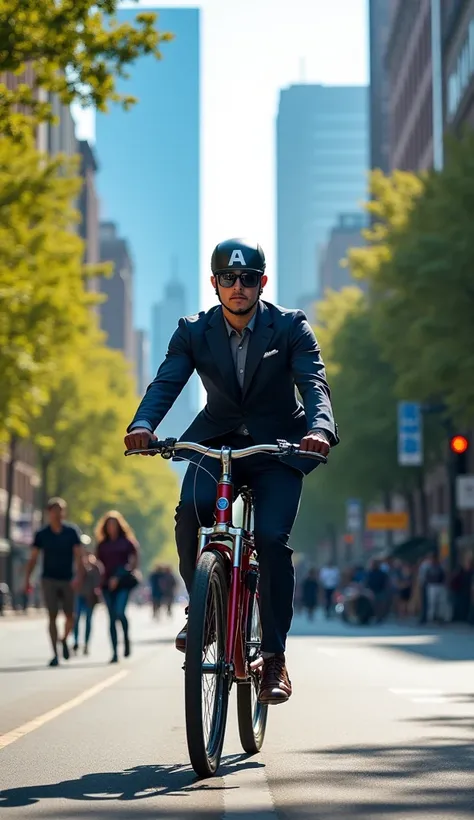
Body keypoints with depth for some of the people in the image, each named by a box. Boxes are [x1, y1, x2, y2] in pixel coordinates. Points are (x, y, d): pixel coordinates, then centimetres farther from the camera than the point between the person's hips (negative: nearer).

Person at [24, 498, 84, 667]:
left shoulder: (72, 532, -1)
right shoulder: (42, 534, 1)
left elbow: (79, 556, -5)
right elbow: (33, 558, 3)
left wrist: (79, 576, -18)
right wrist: (27, 579, -7)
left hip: (67, 580, 0)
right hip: (49, 580, 0)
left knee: (70, 617, 1)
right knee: (52, 617, -6)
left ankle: (64, 640, 32)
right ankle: (55, 655, -3)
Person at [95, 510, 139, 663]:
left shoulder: (126, 542, 6)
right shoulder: (102, 545, 13)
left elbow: (134, 562, 3)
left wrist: (120, 576, -9)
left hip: (123, 583, -3)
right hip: (107, 584, 3)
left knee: (119, 612, -21)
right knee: (112, 618, 1)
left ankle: (126, 638, 6)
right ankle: (115, 653, 4)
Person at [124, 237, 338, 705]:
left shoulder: (290, 327, -7)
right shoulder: (193, 332, -2)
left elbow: (313, 382, -19)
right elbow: (166, 383, -14)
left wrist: (320, 428, -41)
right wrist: (142, 426, -36)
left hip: (276, 446, -1)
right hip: (216, 443, 1)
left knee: (271, 536, -21)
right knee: (191, 509, -29)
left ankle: (274, 657, -10)